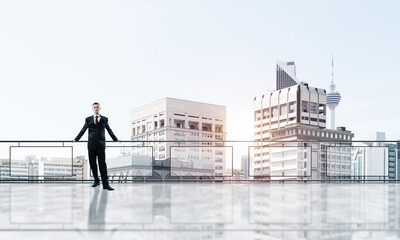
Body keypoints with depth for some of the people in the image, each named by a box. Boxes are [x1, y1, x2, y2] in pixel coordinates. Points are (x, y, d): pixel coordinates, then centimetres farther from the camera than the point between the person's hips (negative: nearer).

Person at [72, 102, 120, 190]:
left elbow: (109, 130, 17)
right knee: (92, 163, 3)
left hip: (101, 144, -2)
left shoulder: (104, 119, 10)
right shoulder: (88, 119, 12)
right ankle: (96, 180, 17)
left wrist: (115, 139, 17)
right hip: (91, 144, 2)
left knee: (102, 164, -7)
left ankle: (105, 184, -10)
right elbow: (83, 130, 13)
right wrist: (76, 139, 10)